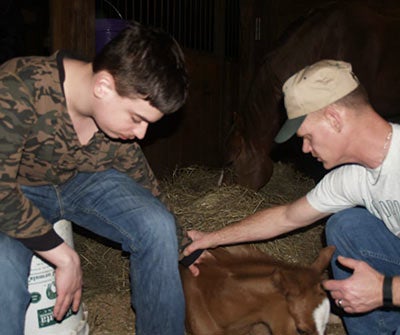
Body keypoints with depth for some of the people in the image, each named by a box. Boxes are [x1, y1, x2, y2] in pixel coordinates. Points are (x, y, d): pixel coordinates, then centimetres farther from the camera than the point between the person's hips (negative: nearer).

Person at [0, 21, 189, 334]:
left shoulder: (120, 109, -17)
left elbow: (139, 178, 0)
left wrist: (180, 243, 11)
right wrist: (66, 258, -28)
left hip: (81, 180, 4)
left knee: (157, 225, -16)